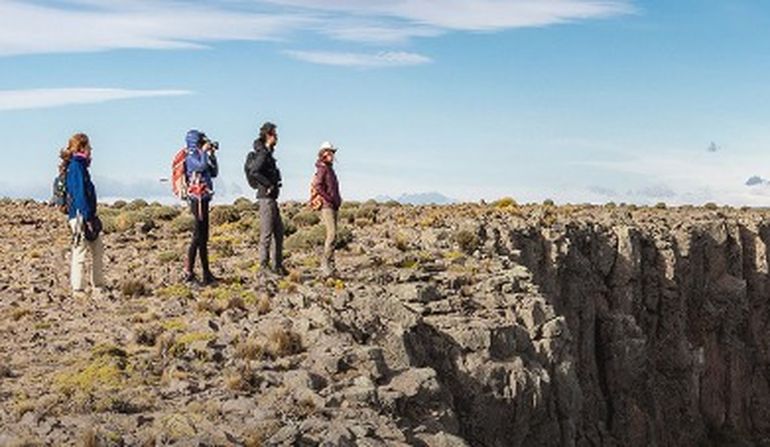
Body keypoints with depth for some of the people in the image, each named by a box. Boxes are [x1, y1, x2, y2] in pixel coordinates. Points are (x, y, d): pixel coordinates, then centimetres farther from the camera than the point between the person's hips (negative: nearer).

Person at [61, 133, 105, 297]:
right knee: (80, 252, -4)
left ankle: (98, 287, 18)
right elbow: (79, 194, -19)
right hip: (80, 215, -10)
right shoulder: (76, 166, -13)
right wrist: (87, 218, -20)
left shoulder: (79, 165, 16)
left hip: (87, 215, 10)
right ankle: (78, 290, 2)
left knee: (98, 250, 12)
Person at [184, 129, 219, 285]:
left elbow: (214, 172, 20)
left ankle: (207, 274, 14)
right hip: (198, 200, -10)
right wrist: (204, 151, -14)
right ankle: (189, 271, -9)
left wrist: (212, 155, 12)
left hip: (203, 199, 10)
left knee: (203, 237, 10)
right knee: (198, 236, -11)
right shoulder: (191, 157, -8)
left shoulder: (200, 156, 18)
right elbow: (202, 166, -27)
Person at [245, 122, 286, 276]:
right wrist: (268, 185, -19)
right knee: (267, 233, -6)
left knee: (279, 231, 13)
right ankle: (264, 266, -2)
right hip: (266, 196, -10)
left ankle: (278, 265, 18)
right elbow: (254, 172, -27)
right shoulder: (263, 154, -14)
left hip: (272, 197, 10)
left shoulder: (267, 153, 16)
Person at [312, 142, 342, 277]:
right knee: (332, 233, -17)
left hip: (333, 206, 9)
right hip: (326, 205, -9)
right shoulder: (322, 168, -8)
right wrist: (329, 199, -17)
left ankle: (329, 265, 9)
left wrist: (337, 200, 14)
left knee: (332, 234, 7)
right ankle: (326, 263, -18)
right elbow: (318, 186, -20)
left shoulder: (330, 169, 20)